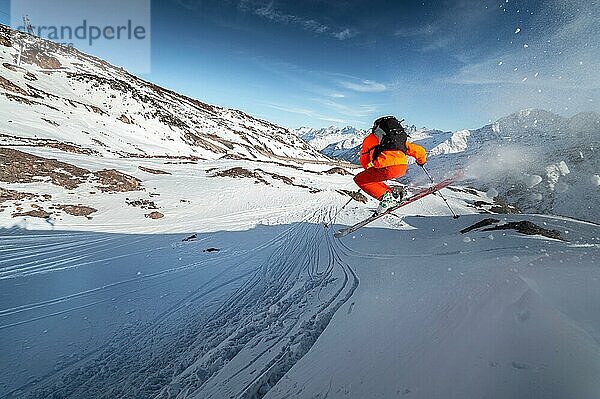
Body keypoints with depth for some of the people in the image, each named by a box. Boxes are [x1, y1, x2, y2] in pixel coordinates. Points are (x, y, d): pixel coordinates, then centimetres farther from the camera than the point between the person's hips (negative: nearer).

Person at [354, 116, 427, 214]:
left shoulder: (370, 138, 22)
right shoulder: (401, 140, 32)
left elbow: (364, 161, 31)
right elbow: (420, 151, 32)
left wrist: (369, 170, 53)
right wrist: (421, 162, 55)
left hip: (387, 168, -6)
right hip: (402, 169, 6)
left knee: (359, 179, 17)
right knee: (373, 178, 31)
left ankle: (385, 196, 2)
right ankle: (392, 197, 18)